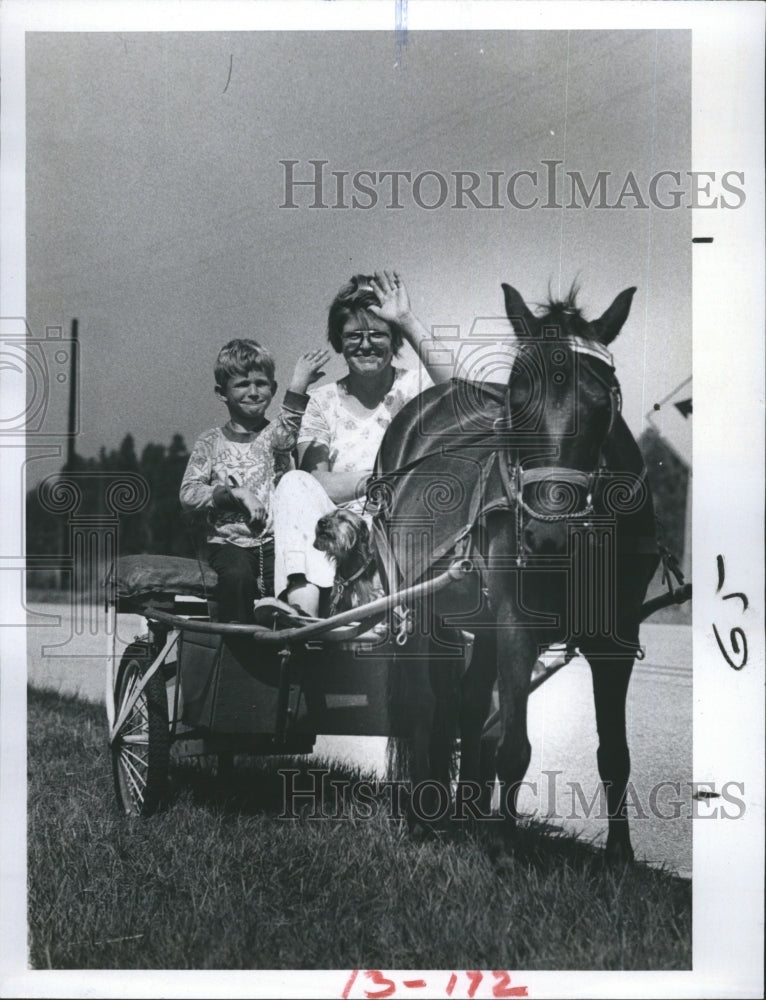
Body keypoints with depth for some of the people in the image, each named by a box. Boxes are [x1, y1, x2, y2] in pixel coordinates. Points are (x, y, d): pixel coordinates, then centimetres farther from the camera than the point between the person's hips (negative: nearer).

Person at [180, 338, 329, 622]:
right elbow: (188, 494, -2)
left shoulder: (273, 435, 7)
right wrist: (235, 493, -15)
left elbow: (285, 432, -19)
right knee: (237, 575, -31)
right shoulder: (210, 443, 8)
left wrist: (298, 384, -31)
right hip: (229, 541, 0)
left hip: (274, 539, 1)